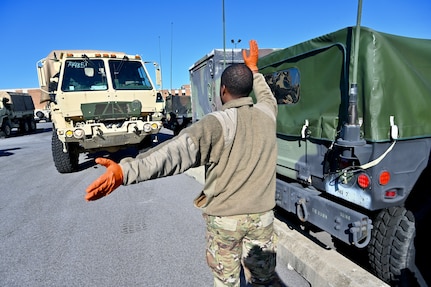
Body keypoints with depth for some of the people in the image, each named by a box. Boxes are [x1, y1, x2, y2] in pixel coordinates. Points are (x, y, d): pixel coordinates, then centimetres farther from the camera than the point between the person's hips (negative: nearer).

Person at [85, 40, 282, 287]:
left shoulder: (217, 123, -18)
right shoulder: (267, 113, -2)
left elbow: (177, 150, -33)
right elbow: (267, 96, 24)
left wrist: (126, 171, -40)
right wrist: (253, 70, 35)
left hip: (225, 218, -4)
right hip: (262, 216, 5)